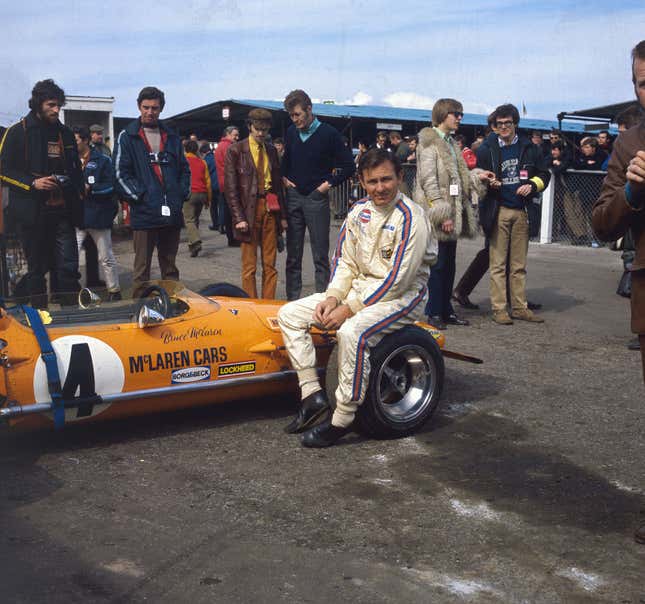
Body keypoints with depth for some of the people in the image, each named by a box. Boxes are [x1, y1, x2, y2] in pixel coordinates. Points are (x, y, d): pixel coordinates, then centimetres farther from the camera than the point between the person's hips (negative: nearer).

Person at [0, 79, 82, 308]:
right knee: (37, 268, 6)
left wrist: (77, 188, 7)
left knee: (68, 267, -2)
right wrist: (33, 183, -16)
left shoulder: (65, 133, 14)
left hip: (62, 211, 3)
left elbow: (76, 169, 24)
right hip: (32, 212, -3)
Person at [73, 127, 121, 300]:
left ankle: (114, 291, 21)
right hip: (76, 216, 3)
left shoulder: (102, 160, -2)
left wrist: (90, 188, -18)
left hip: (98, 216, -3)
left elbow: (111, 186, -9)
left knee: (106, 258, 9)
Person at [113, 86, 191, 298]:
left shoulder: (172, 137, 15)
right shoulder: (128, 137, 2)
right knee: (142, 269, 0)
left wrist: (182, 193, 5)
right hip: (144, 213, -4)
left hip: (172, 214, 4)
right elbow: (121, 173, -4)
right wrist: (139, 196, -12)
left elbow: (184, 169, 19)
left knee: (170, 268, 13)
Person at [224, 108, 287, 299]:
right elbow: (230, 188, -3)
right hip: (249, 210, -4)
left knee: (270, 265, 6)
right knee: (249, 266, 0)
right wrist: (239, 217, -12)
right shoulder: (236, 150, 1)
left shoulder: (271, 150, 14)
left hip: (270, 209, 4)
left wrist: (283, 215, 10)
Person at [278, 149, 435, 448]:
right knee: (289, 314, -3)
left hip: (400, 297, -8)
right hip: (358, 289, 8)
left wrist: (349, 309, -20)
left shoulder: (411, 218, -17)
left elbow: (397, 281, -22)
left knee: (352, 332, -38)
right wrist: (333, 297, -8)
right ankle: (313, 394, -5)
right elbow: (345, 261, 11)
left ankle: (342, 420, -23)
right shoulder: (359, 211, 6)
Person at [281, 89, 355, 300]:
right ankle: (292, 298, 15)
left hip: (317, 198, -4)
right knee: (293, 255, 7)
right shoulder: (291, 132, 9)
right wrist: (284, 178, 10)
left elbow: (349, 166, -3)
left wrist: (329, 183, -8)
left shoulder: (328, 133, -5)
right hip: (293, 197, 4)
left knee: (320, 255, -1)